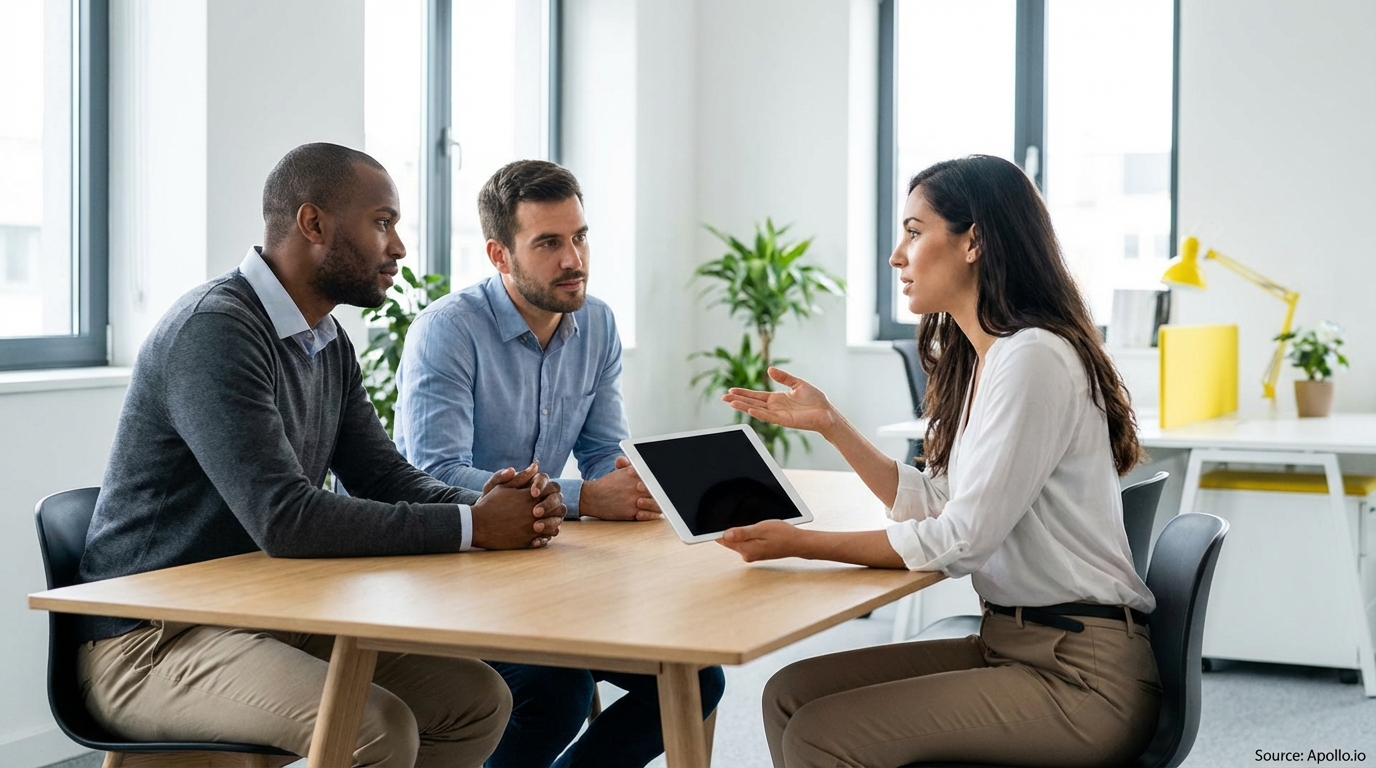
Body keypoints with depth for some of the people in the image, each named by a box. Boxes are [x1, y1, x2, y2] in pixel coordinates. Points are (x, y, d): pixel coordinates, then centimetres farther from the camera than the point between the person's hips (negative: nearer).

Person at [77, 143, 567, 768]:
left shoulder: (329, 345, 9)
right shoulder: (214, 330, -21)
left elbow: (385, 477, 12)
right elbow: (284, 519, -28)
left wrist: (488, 505, -10)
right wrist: (471, 527, -24)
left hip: (267, 619, 9)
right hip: (149, 643, -9)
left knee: (477, 699, -1)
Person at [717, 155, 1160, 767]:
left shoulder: (1033, 358, -18)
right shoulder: (980, 360, 13)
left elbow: (961, 540, -19)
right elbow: (934, 506, 13)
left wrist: (803, 544, -14)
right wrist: (829, 423, 10)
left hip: (1080, 676, -9)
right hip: (1008, 643, 9)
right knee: (790, 694, 1)